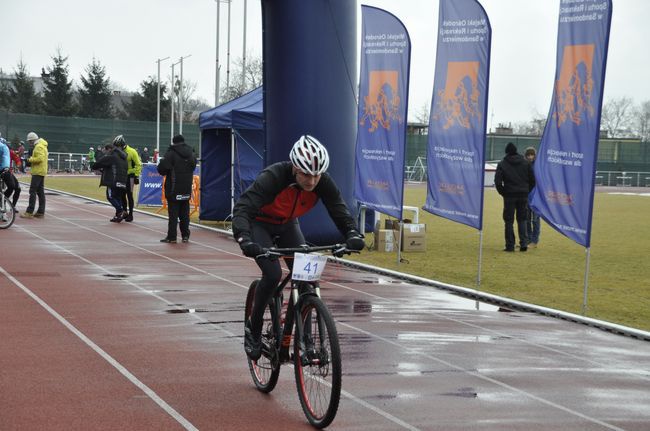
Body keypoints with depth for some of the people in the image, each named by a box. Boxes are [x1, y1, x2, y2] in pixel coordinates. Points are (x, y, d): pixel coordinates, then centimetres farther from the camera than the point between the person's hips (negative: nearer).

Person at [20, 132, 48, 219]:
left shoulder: (39, 147, -14)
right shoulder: (42, 146, 19)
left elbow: (40, 158, -25)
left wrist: (30, 159, -13)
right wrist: (31, 159, 11)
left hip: (38, 172, -11)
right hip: (41, 171, 11)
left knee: (32, 191, -11)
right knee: (40, 192, 10)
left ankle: (29, 212, -13)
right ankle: (41, 212, 11)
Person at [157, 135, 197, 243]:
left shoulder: (171, 153, -13)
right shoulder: (191, 154, 8)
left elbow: (162, 169, -15)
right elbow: (193, 167, 19)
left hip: (174, 189, -5)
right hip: (187, 189, 5)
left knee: (173, 213, -1)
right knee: (185, 213, 13)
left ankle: (171, 237, 0)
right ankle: (185, 235, 16)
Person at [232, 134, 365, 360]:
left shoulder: (324, 183, -23)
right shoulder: (272, 177, -37)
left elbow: (340, 211, -18)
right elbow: (242, 208, -43)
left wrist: (353, 235, -39)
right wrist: (245, 240, -60)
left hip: (287, 225, 4)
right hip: (259, 224, -4)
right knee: (273, 274, -23)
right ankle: (253, 329, -1)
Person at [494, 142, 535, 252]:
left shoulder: (502, 164, -1)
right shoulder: (525, 163, 8)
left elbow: (498, 181, -8)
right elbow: (532, 180, 7)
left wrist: (503, 193, 3)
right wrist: (527, 191, 14)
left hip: (509, 196, -3)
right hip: (523, 195, 3)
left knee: (509, 221, 3)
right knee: (522, 219, 13)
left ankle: (510, 245, 2)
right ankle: (524, 242, 0)